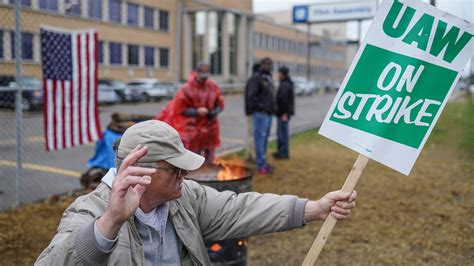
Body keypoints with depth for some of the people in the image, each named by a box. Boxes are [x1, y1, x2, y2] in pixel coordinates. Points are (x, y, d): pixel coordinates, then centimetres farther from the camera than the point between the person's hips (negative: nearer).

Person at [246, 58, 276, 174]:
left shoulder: (269, 79, 17)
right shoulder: (256, 78, -11)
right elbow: (251, 95, -19)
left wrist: (272, 108, 13)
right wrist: (258, 107, -17)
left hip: (268, 113, 9)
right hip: (260, 114, -9)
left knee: (265, 138, 13)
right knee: (260, 138, -6)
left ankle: (262, 162, 21)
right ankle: (261, 165, -3)